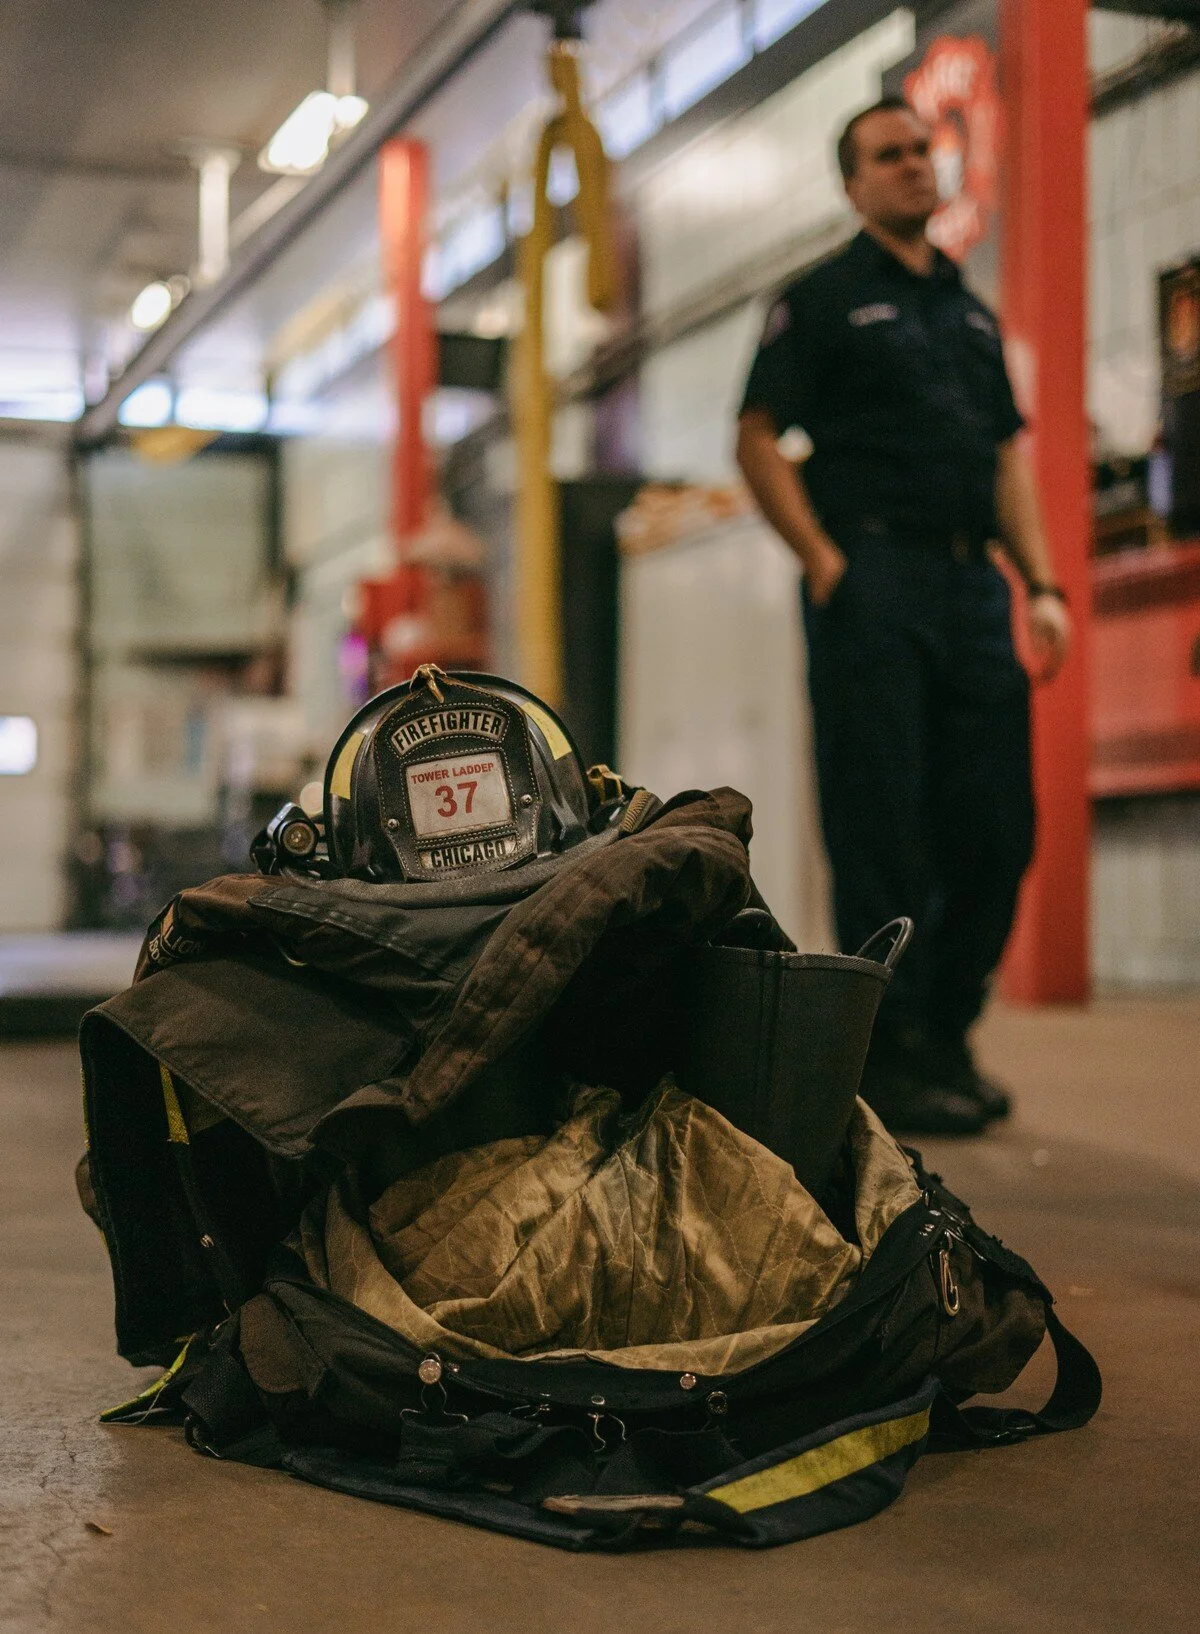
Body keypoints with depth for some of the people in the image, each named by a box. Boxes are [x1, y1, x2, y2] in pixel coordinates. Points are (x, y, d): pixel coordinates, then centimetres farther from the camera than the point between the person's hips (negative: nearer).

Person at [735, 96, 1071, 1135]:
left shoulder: (972, 312, 23)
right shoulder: (823, 298, 5)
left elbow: (1008, 456, 20)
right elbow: (758, 439, -2)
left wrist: (1042, 584, 9)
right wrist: (825, 563, -12)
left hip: (972, 584, 6)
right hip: (873, 582, -6)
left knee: (996, 829, 5)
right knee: (883, 833, -5)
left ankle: (944, 1035, 19)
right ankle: (891, 1057, 2)